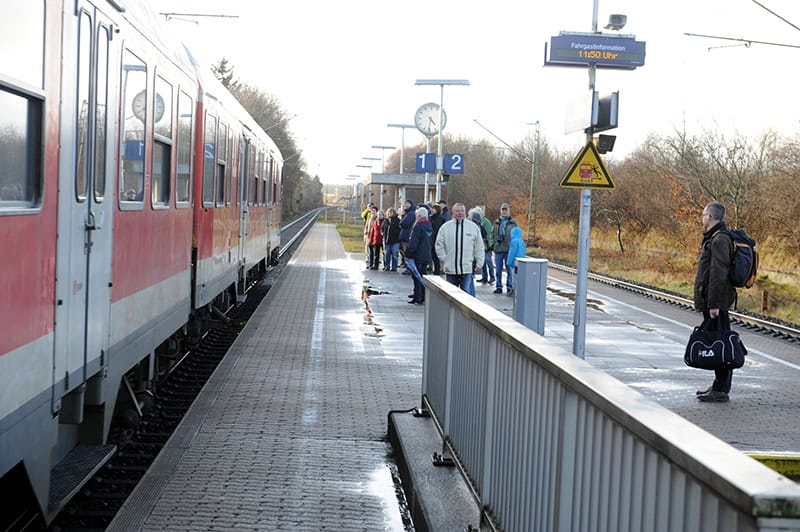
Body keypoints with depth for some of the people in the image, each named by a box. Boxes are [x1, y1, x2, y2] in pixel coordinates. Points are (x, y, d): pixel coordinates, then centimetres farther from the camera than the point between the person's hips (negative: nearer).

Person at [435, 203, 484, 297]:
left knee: (467, 294, -7)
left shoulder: (473, 227, 4)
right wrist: (444, 259, -1)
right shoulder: (445, 227, 4)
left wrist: (479, 263, 5)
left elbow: (479, 248, 8)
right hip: (450, 268, 2)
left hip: (467, 268, -1)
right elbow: (439, 246, 8)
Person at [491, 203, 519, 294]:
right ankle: (498, 287, 13)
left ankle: (510, 287, 7)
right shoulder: (496, 222, 12)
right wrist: (492, 244, 1)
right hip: (498, 249, 3)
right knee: (498, 270, 5)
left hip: (509, 249, -3)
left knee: (509, 269, 1)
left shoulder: (513, 222, 4)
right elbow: (493, 234, 14)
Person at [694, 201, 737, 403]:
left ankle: (721, 390, -3)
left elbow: (718, 275, -22)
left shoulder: (720, 240, -16)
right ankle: (719, 386, 23)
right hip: (711, 301, 11)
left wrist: (714, 304, -23)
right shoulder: (714, 238, 16)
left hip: (716, 302, -11)